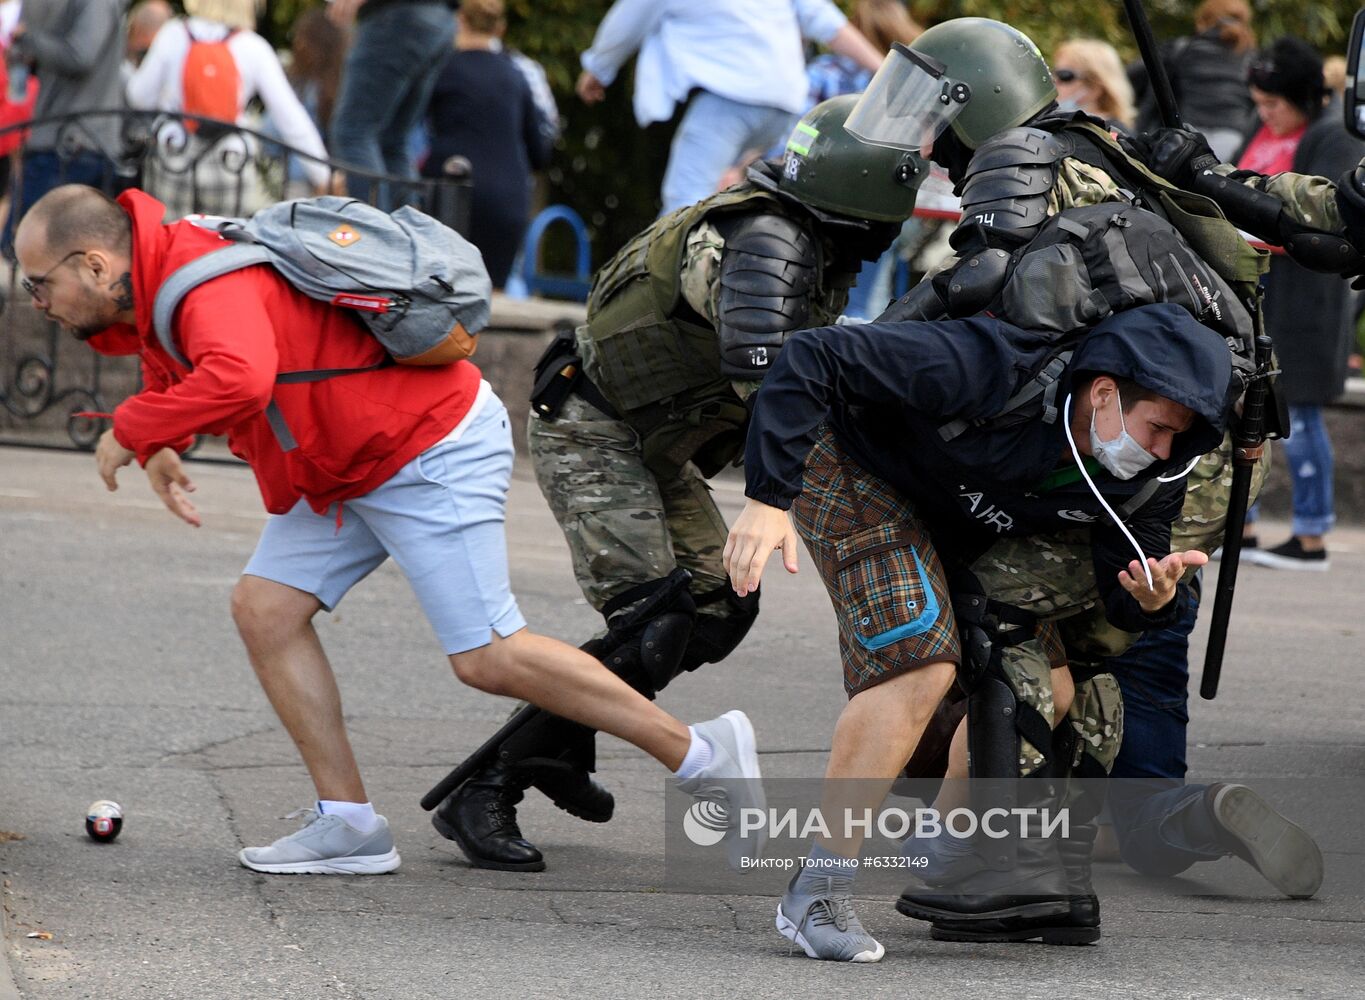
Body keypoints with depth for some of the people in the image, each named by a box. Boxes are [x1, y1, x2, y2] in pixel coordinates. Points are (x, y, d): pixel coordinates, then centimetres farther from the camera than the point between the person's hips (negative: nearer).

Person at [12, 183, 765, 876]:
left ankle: (701, 755, 1)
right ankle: (349, 825, 5)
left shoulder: (207, 285, -27)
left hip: (434, 452, -10)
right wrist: (160, 451, 6)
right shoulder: (151, 291, 5)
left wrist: (131, 429, -32)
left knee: (487, 657, -10)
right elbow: (172, 368, 27)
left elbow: (238, 379, -47)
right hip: (346, 469, 10)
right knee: (265, 609, 2)